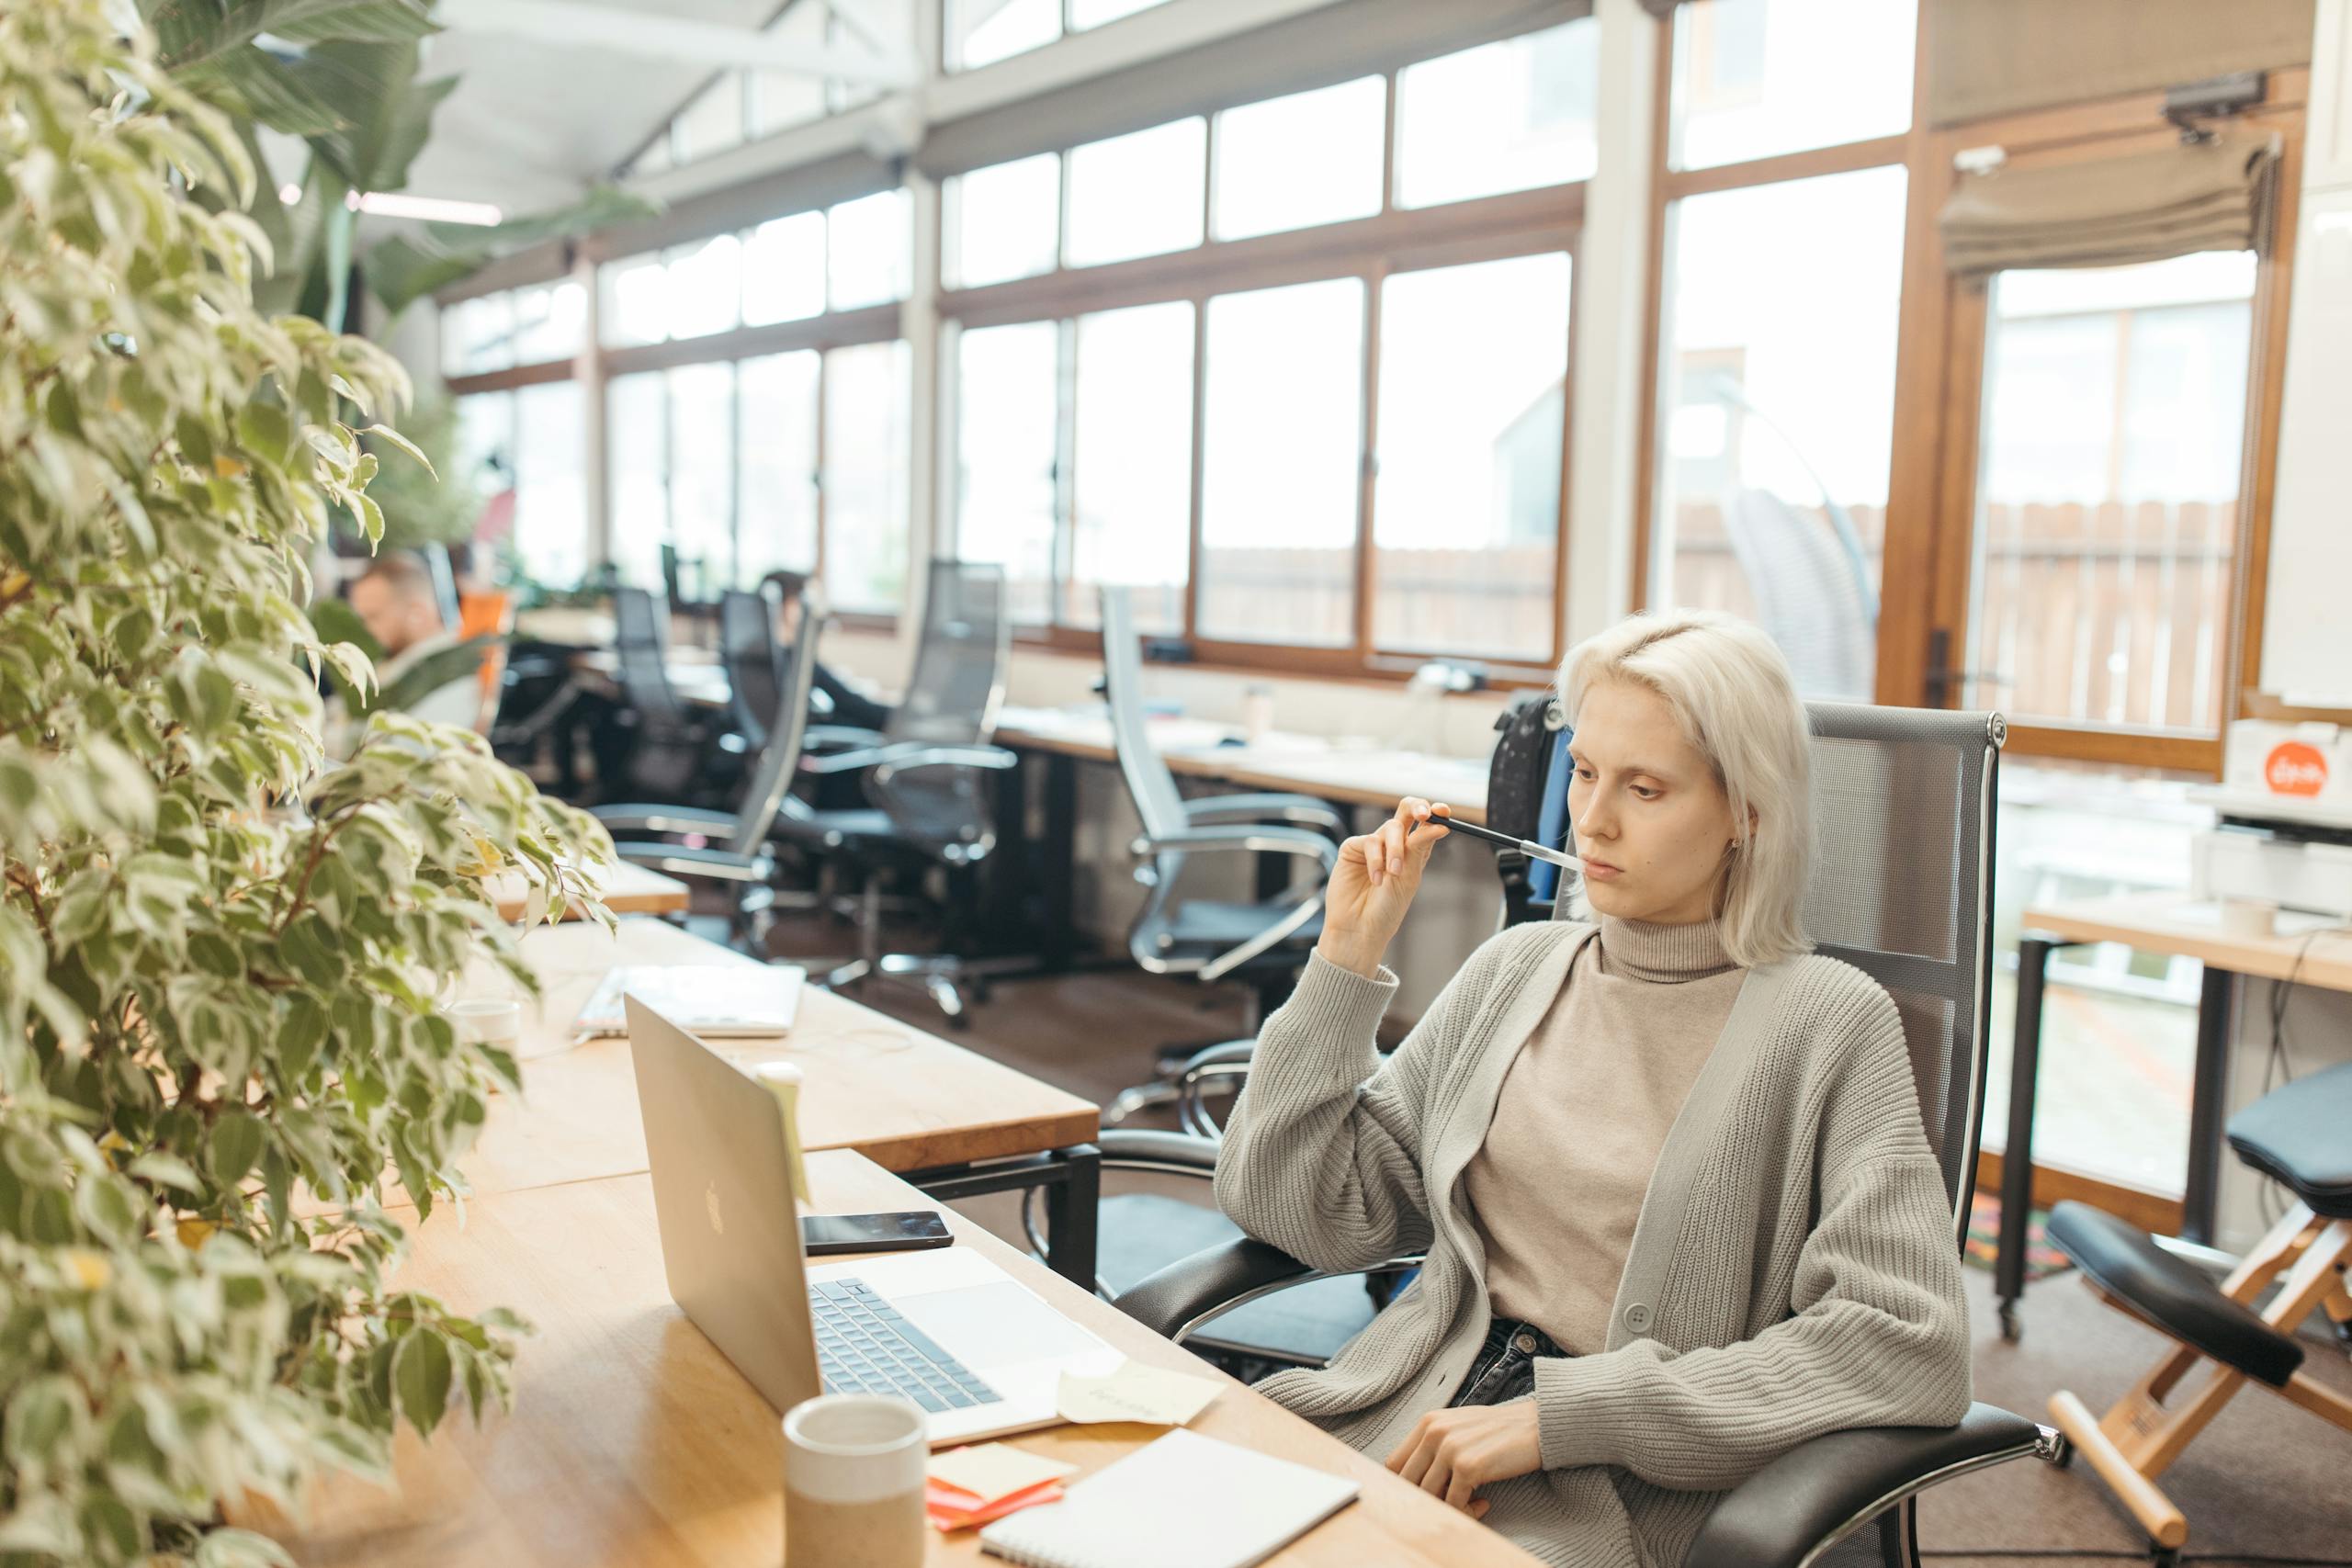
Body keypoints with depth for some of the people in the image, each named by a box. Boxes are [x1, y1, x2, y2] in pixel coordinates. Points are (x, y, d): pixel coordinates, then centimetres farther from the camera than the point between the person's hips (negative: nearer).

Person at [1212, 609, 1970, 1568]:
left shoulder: (1829, 1023, -3)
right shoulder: (1516, 969, 11)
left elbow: (1910, 1348, -13)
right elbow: (1309, 1217, 9)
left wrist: (1561, 1414, -16)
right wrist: (1348, 955, 1)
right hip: (1398, 1426, 4)